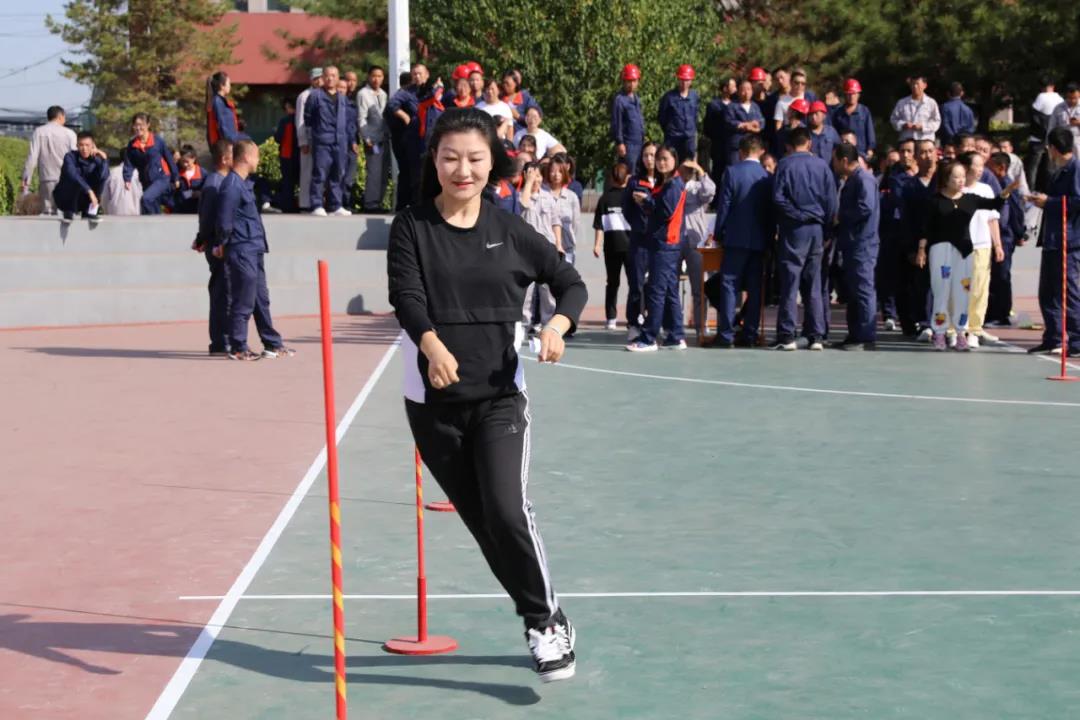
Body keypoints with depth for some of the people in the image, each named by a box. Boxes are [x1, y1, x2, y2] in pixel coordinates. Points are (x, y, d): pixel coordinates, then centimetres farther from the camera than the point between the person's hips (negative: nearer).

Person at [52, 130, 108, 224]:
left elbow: (103, 176, -26)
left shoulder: (95, 159, -8)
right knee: (75, 181, -32)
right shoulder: (70, 157, -19)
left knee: (101, 176, -16)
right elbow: (72, 175, -38)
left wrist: (104, 159, -35)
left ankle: (89, 211, -11)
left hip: (82, 201, 4)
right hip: (63, 198, -4)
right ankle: (69, 212, -16)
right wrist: (89, 191, -46)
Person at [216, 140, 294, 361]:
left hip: (254, 251, 10)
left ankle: (273, 345, 20)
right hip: (241, 252, -10)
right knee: (243, 302, -3)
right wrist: (222, 245, -4)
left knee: (262, 299, 14)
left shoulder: (243, 183, 15)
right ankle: (238, 348, 4)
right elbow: (224, 222, -18)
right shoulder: (231, 186, -16)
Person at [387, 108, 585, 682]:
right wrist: (433, 346, -37)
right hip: (433, 401, 1)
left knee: (506, 509, -18)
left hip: (499, 397, -1)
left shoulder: (510, 232, 2)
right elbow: (406, 297, -16)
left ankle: (550, 621, 1)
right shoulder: (411, 228, -2)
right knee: (481, 521, 7)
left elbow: (570, 282, 10)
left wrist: (558, 325, -12)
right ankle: (537, 621, 26)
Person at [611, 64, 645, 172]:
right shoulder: (619, 99, -10)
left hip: (640, 143, 8)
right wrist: (619, 143, -15)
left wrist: (643, 137, 18)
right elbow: (616, 123, -12)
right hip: (627, 144, -8)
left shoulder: (636, 98, 13)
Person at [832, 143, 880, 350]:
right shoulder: (850, 180, 20)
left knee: (863, 289, -9)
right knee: (853, 290, 12)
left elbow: (865, 208, -23)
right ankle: (855, 335, 17)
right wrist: (838, 225, 12)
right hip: (851, 243, 10)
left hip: (862, 244, -10)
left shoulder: (863, 179, -12)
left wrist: (840, 217, -13)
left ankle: (866, 337, -9)